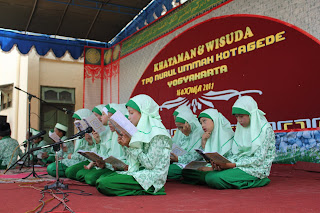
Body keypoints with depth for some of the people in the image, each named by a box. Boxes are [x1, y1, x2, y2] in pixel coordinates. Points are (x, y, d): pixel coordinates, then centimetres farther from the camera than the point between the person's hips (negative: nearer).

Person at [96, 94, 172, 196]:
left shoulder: (157, 133, -13)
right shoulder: (141, 131, 15)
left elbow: (150, 164, -19)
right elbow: (133, 162, 16)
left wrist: (131, 145, -15)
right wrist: (125, 145, 1)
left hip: (152, 177, -10)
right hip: (139, 173, 10)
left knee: (104, 184, -19)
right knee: (100, 180, 2)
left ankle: (145, 191, -9)